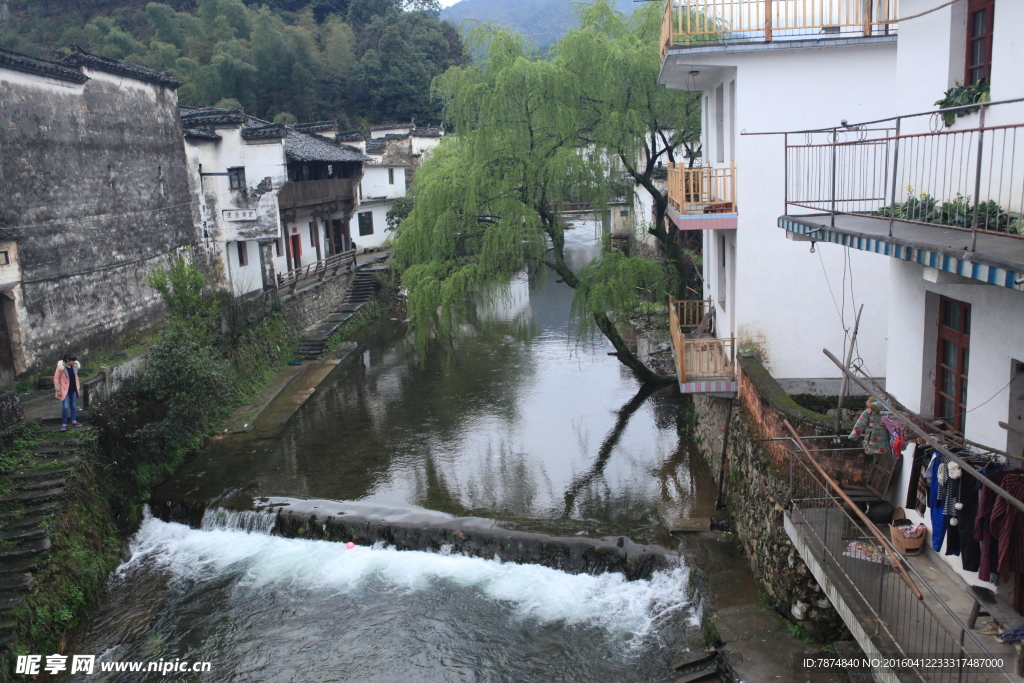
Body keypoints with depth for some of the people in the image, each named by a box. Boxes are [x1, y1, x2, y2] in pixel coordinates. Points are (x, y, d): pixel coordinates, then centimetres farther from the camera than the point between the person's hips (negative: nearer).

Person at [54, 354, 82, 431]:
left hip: (73, 390, 6)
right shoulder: (61, 367, -14)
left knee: (73, 405, 15)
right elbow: (56, 379, -9)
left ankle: (74, 421, 25)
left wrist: (78, 387, 16)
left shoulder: (75, 366, 2)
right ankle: (64, 424, -1)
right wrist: (58, 390, -11)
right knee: (65, 407, -9)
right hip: (65, 390, -6)